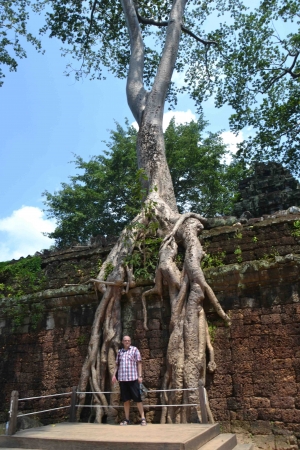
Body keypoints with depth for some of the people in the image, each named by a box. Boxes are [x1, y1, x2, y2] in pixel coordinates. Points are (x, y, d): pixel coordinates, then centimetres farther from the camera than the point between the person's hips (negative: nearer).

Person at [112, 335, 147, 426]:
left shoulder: (134, 350, 2)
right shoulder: (119, 352, 12)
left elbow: (139, 363, 0)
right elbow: (117, 364, 18)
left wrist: (140, 376, -6)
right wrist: (114, 375, 6)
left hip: (133, 378, -3)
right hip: (122, 378, 4)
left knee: (137, 399, -3)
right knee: (126, 400, 9)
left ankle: (143, 418, 3)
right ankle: (126, 419, 17)